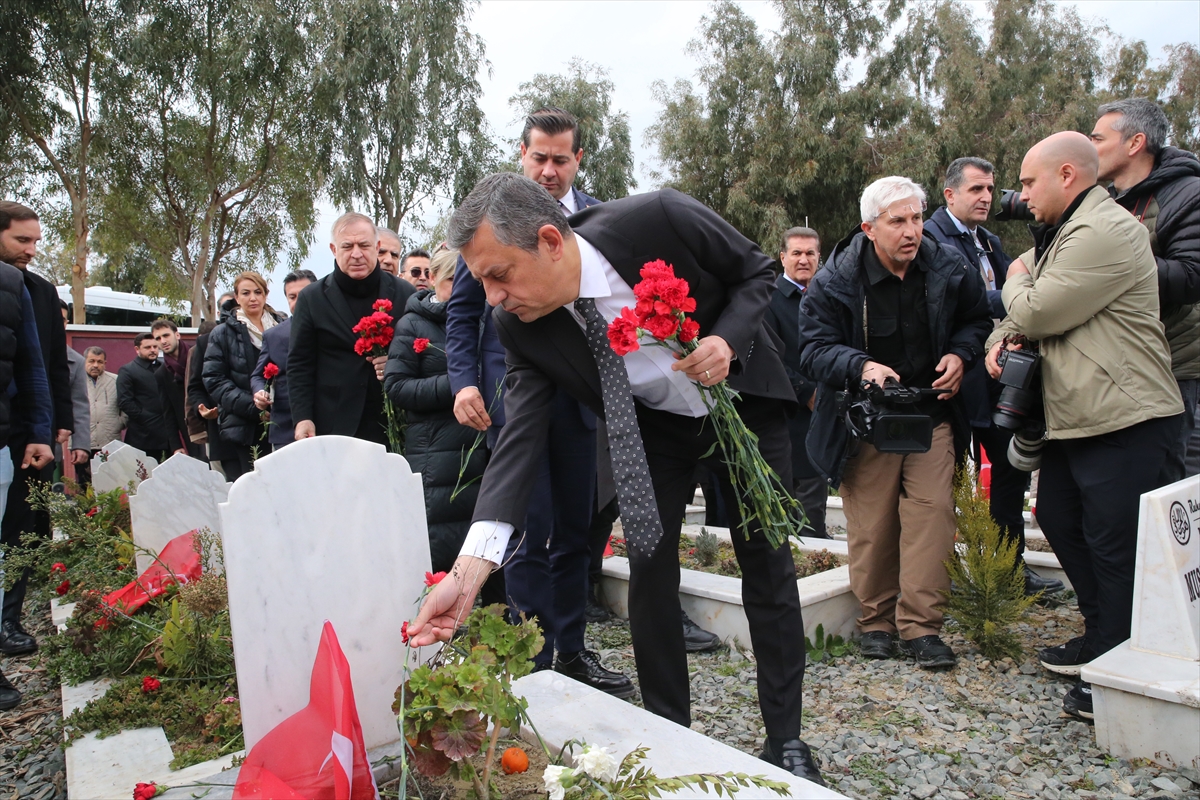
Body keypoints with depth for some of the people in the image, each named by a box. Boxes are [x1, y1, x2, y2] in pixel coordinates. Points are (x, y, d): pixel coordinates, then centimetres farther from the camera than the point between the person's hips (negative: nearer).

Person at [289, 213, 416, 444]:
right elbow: (299, 364, 6)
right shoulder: (311, 298, 5)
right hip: (332, 427, 0)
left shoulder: (404, 294, 5)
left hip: (393, 425, 1)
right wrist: (302, 418, -4)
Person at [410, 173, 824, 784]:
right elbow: (520, 436, -26)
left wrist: (728, 340, -33)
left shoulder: (660, 219, -31)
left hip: (742, 400, -1)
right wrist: (469, 570, -35)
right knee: (649, 566, -2)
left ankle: (785, 739, 18)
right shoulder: (519, 325, -22)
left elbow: (756, 271, -13)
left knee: (767, 564, 2)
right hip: (652, 428, 2)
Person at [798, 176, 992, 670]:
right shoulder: (834, 281, -11)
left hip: (931, 414, 2)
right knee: (871, 526, 2)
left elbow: (977, 320, 16)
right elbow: (814, 349, -13)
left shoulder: (949, 270, -1)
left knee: (932, 510, -8)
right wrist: (861, 366, -31)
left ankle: (920, 626, 3)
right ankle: (876, 621, 20)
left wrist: (961, 354, -4)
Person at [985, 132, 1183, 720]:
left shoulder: (1105, 232, -17)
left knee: (1114, 545, -5)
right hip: (1073, 418, 11)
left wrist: (1016, 280, 2)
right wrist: (1001, 336, 1)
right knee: (1058, 518, 17)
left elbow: (1037, 313, -20)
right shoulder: (1061, 234, 18)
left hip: (1123, 420, -11)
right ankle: (1100, 637, 33)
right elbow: (1025, 313, 24)